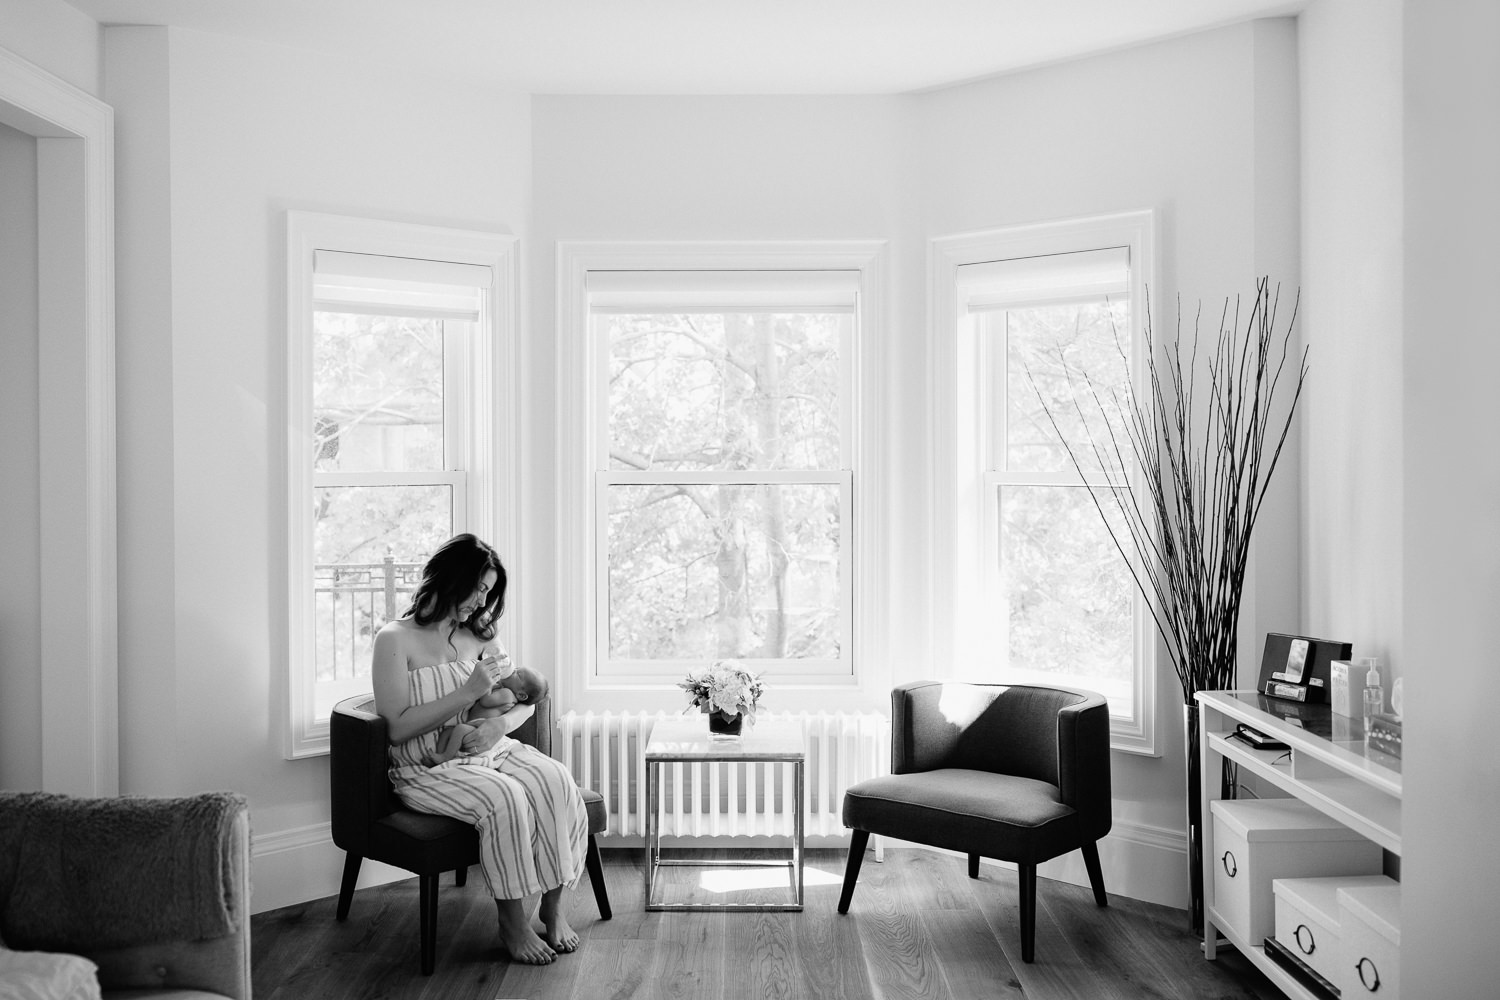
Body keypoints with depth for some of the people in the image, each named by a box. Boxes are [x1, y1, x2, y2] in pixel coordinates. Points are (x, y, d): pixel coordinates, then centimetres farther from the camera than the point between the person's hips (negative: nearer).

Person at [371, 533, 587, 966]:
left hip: (490, 750, 5)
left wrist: (500, 724, -11)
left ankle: (553, 904, -13)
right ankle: (512, 922, -17)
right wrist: (468, 693, -20)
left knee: (558, 781, -24)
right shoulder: (396, 639, -6)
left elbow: (525, 702, 12)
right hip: (429, 768, -5)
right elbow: (398, 727, -14)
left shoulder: (479, 635, 12)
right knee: (505, 798, -33)